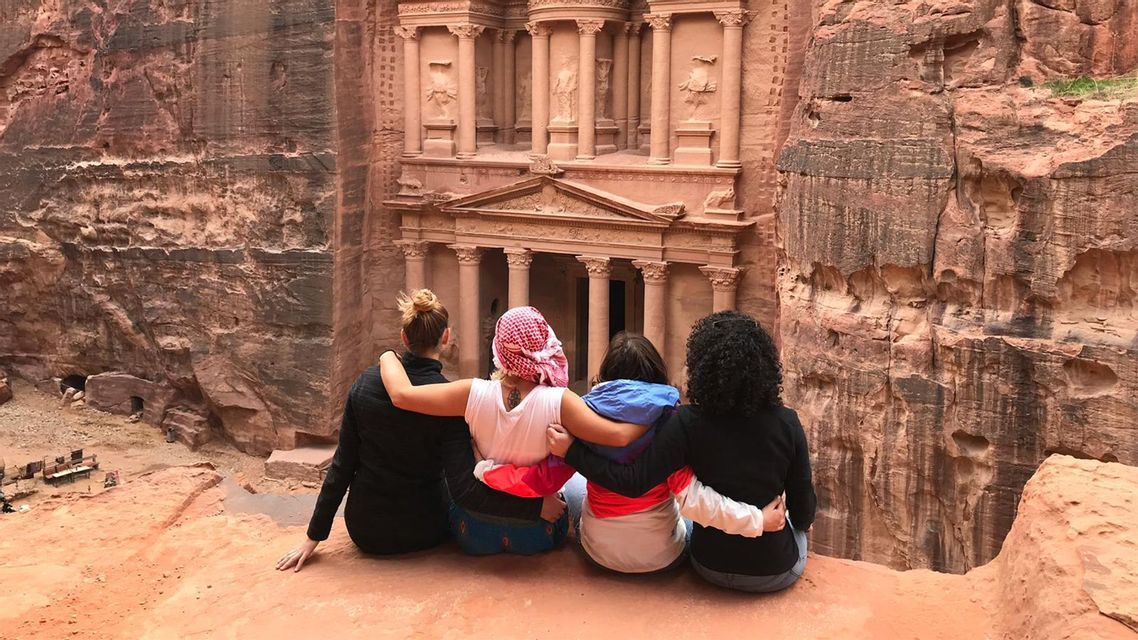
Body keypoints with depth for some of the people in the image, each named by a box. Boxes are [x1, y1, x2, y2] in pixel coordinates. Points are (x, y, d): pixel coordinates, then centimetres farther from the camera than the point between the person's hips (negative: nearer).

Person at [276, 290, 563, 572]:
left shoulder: (366, 382, -9)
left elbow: (342, 465, -5)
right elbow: (465, 489, -26)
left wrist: (314, 536, 3)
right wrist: (537, 507, -21)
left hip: (364, 532, 3)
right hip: (421, 534, -3)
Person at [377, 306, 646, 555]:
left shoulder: (474, 394, -21)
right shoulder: (559, 402, -25)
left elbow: (401, 394, -19)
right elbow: (619, 435, -32)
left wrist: (388, 357, 0)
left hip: (476, 534, 1)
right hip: (538, 535, -1)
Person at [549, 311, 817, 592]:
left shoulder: (689, 423, -20)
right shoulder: (787, 424, -17)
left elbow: (635, 482, -27)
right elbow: (804, 512, -9)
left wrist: (571, 451, -17)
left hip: (711, 566, 0)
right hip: (776, 574, 0)